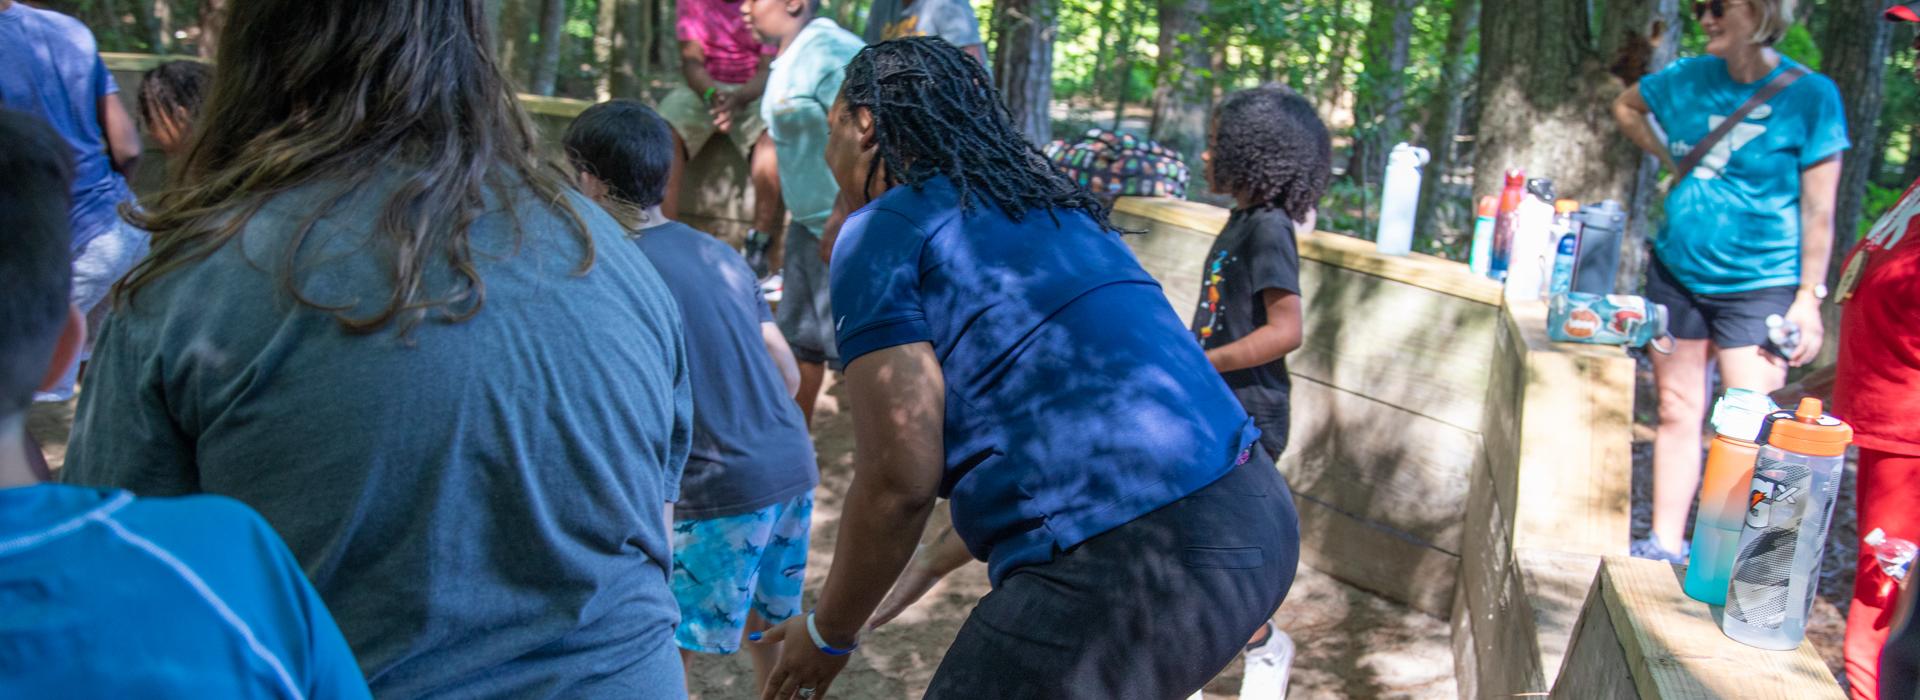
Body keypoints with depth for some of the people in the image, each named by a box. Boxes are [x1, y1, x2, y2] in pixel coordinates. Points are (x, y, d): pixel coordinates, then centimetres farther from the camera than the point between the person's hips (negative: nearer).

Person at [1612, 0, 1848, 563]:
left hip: (1758, 286, -5)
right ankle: (1665, 547, 22)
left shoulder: (1810, 95, -10)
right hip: (1678, 273, 5)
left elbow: (1818, 209, -9)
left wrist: (1809, 297, -12)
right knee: (1677, 413, 12)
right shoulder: (1690, 78, 3)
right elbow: (1625, 106, 24)